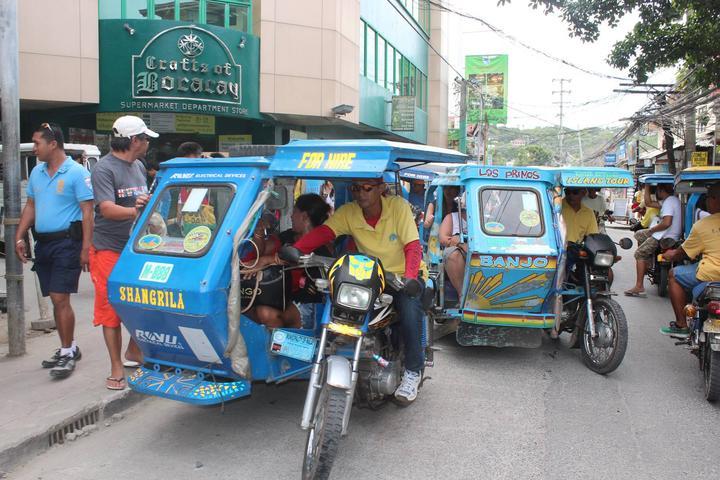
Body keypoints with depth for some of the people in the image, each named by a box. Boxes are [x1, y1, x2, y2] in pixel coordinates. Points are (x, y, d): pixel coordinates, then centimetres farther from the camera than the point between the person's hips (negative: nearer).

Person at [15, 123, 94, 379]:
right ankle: (68, 348, 25)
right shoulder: (37, 172, 12)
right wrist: (19, 237, 9)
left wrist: (86, 248, -18)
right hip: (43, 243, 7)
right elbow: (30, 206, 18)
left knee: (60, 299, -9)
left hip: (66, 242, -7)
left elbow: (87, 212, -13)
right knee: (56, 300, 12)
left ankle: (67, 353, 2)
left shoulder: (77, 173, -10)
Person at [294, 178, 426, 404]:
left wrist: (409, 279, -37)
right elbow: (320, 233, -21)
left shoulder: (398, 206, -15)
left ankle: (413, 372, -8)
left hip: (405, 275, -3)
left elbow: (413, 247, -20)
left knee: (410, 310, -31)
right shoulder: (348, 212, -7)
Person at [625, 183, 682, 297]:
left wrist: (651, 230, -15)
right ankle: (645, 266, 23)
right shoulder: (672, 199, 15)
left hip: (664, 238, -11)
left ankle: (639, 287, -13)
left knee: (639, 253, -10)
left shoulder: (669, 202, -18)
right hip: (665, 234, 11)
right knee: (639, 235, 24)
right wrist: (647, 187, 17)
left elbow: (666, 223, -30)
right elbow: (649, 203, 20)